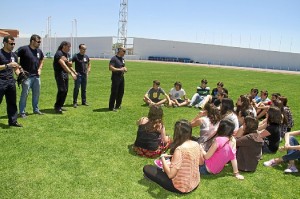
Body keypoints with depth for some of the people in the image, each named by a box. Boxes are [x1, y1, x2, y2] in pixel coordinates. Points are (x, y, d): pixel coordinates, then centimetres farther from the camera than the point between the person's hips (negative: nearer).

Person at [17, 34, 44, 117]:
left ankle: (36, 110, 28)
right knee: (25, 94, -2)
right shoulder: (23, 49, -12)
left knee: (36, 93, 13)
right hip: (27, 76, -6)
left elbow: (42, 60, 26)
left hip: (36, 76, 7)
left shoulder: (39, 51, 8)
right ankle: (22, 112, 9)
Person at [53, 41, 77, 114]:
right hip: (59, 74, -9)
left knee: (65, 91, 8)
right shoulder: (59, 54, -14)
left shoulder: (67, 54, 15)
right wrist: (71, 73, -33)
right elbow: (63, 65, -26)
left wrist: (74, 72, 10)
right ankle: (57, 107, -9)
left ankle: (60, 106, 17)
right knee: (62, 90, -15)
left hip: (65, 74, 9)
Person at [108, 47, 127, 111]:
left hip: (122, 77, 8)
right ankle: (111, 107, 2)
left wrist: (125, 69, 5)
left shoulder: (122, 59, 16)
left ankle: (118, 105, 27)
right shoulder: (114, 58, -10)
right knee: (114, 93, -5)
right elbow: (111, 68, -20)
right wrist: (119, 69, -22)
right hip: (115, 77, -8)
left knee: (121, 92, 13)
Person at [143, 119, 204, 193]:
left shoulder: (180, 149, -29)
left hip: (182, 187, -7)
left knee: (146, 168, -1)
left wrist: (163, 158, -14)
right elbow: (201, 162, 11)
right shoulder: (196, 144, -8)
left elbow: (170, 174, -29)